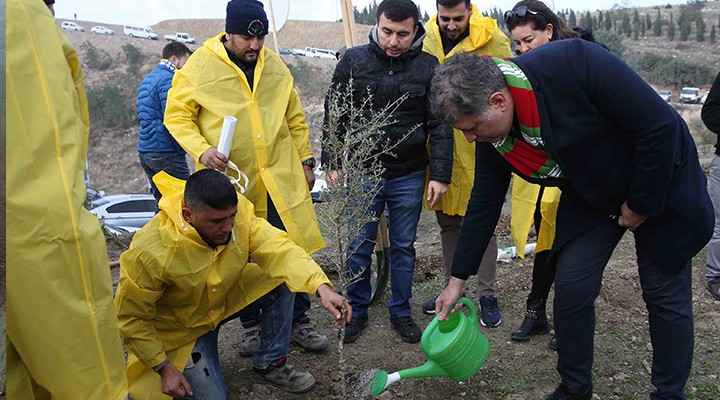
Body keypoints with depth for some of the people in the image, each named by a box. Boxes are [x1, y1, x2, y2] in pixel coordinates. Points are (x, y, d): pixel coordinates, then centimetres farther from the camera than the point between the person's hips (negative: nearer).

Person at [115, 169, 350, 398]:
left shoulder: (236, 212, -24)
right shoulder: (148, 252, -34)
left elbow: (278, 248, -30)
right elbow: (131, 317, -21)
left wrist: (321, 287, -45)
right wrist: (163, 368, -18)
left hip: (227, 298, 5)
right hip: (182, 327, -4)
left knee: (283, 280, -15)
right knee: (211, 395, -10)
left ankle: (269, 366, 2)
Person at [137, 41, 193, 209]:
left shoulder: (147, 80, 19)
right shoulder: (169, 79, -12)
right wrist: (181, 149, -12)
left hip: (144, 151, 9)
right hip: (166, 152, -9)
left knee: (161, 201, 14)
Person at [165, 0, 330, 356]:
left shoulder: (275, 66, 8)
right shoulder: (199, 66, -4)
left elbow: (295, 119, 15)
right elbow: (176, 116, -1)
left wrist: (306, 161, 13)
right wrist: (201, 149, -17)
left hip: (282, 179, 3)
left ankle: (298, 321, 21)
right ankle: (252, 325, 26)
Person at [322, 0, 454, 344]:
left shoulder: (428, 67, -3)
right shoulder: (353, 61, -3)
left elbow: (440, 125, -1)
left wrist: (440, 174, -6)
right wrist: (333, 164, 0)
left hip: (408, 176, 0)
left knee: (403, 247, 12)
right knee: (359, 247, 8)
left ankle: (401, 312, 29)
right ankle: (357, 311, 27)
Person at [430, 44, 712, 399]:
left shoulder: (573, 64, -36)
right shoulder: (491, 137, -16)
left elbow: (660, 124, -28)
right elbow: (483, 206, -4)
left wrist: (642, 203, -19)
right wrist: (457, 280, 0)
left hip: (660, 184, -4)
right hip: (588, 198, 5)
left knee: (665, 296, 4)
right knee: (570, 288, -2)